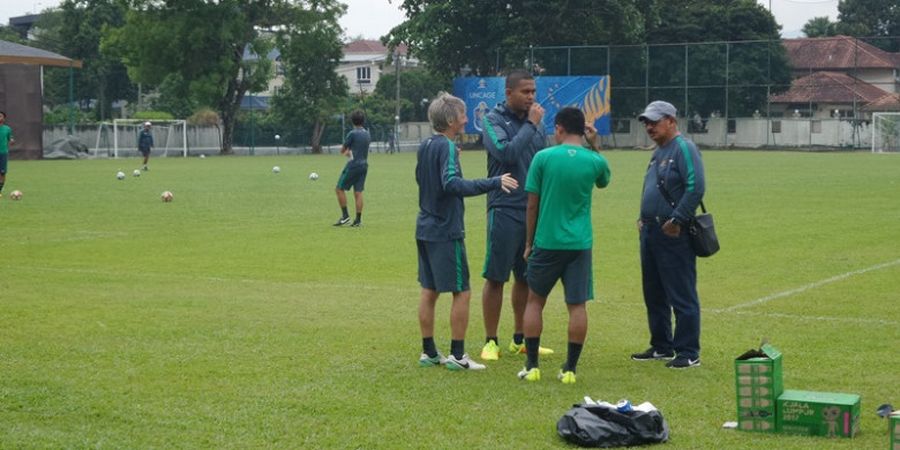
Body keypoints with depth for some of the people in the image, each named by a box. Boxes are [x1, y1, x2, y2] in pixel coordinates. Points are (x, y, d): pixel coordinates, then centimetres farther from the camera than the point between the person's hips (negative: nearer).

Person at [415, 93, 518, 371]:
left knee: (429, 291, 12)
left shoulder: (425, 146, 9)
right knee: (461, 293, -1)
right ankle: (457, 355, 2)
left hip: (425, 229, 9)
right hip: (446, 232, -9)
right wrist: (494, 183, -34)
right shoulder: (447, 147, -16)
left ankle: (429, 352, 16)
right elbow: (452, 184, -30)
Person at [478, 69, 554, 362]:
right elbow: (506, 153, -21)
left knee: (526, 278, 11)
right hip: (505, 209, -5)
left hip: (534, 210, 6)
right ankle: (491, 342, 7)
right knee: (495, 277, -1)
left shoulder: (536, 122, 11)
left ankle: (520, 340, 22)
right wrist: (530, 125, -15)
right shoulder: (494, 120, -5)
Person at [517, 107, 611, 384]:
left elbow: (532, 205, -1)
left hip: (547, 242, -1)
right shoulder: (594, 161, 0)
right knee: (577, 306, 4)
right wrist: (594, 146, 19)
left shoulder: (543, 157, -5)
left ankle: (532, 366, 12)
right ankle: (570, 369, 6)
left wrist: (529, 242, 9)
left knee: (535, 301, 12)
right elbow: (604, 182, 25)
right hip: (580, 244, 1)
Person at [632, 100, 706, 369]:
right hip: (651, 233, 10)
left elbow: (696, 188, -20)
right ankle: (662, 347, 26)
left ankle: (688, 353, -1)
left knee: (682, 297, -6)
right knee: (654, 295, 16)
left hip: (673, 236, -10)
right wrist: (643, 218, 16)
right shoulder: (658, 152, 19)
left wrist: (676, 220, -20)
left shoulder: (684, 149, -11)